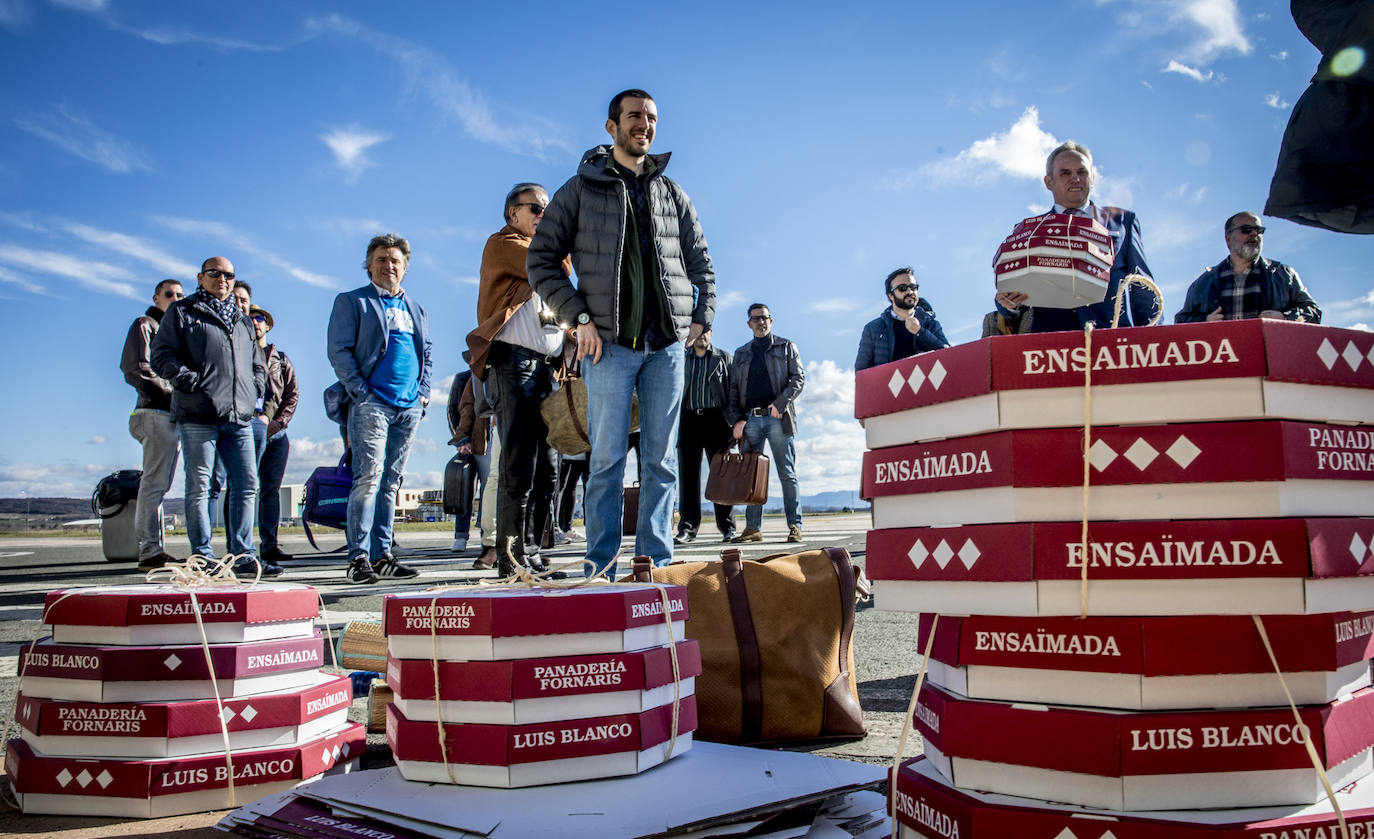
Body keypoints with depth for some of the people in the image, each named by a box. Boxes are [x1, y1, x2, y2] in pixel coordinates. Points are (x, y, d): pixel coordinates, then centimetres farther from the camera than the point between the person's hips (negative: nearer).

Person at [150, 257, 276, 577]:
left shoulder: (241, 320, 25)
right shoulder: (182, 312, 9)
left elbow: (258, 364, 31)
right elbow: (160, 355, -1)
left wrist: (254, 386, 12)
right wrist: (190, 380, -12)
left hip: (239, 417, 5)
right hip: (198, 416, -5)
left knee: (247, 486, 2)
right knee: (199, 487, -3)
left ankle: (243, 556, 6)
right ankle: (203, 558, 1)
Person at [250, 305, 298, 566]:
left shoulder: (281, 359, 19)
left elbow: (292, 394, 12)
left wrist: (277, 422, -4)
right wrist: (255, 419, -13)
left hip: (276, 434, 3)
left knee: (272, 488, 2)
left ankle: (269, 544, 5)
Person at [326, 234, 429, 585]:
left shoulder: (415, 308, 23)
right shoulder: (351, 301, 6)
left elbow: (427, 353, 25)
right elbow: (339, 350, -3)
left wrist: (423, 391, 10)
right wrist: (360, 391, -12)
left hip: (409, 408, 5)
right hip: (372, 404, -5)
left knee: (391, 482, 6)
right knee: (369, 477, -13)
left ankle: (381, 556, 9)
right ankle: (359, 558, -10)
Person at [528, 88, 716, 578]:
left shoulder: (673, 194, 17)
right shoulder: (581, 189, 8)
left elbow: (701, 264, 21)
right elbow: (542, 260, 4)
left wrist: (702, 318, 6)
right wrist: (579, 318, -7)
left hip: (667, 343, 3)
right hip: (610, 342, -3)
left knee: (662, 459, 3)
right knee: (607, 457, -4)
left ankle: (656, 567, 9)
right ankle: (602, 570, 3)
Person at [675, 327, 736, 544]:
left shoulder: (723, 357, 14)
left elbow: (732, 390, 7)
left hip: (716, 420, -1)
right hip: (688, 419, 1)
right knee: (688, 473, -2)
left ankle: (727, 528, 3)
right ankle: (688, 528, -1)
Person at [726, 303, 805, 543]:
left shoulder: (786, 347, 14)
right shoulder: (741, 354, 21)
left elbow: (798, 378, 3)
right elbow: (733, 390, 15)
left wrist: (780, 404, -12)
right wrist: (736, 419, 1)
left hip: (777, 418, -3)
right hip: (750, 419, 3)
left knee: (787, 474, -4)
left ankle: (794, 526, 0)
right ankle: (753, 528, 4)